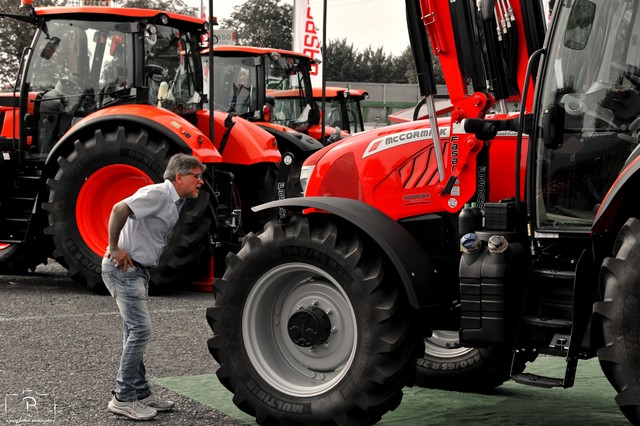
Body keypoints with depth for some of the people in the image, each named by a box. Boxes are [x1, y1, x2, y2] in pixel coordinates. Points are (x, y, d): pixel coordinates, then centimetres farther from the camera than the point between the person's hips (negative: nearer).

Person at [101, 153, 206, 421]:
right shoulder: (158, 194, -18)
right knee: (140, 330, -10)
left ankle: (141, 393, 22)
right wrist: (114, 248, -22)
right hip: (123, 268, -10)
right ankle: (123, 398, -4)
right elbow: (119, 209, -29)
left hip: (137, 270, 10)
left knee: (136, 332, 14)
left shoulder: (175, 203, 13)